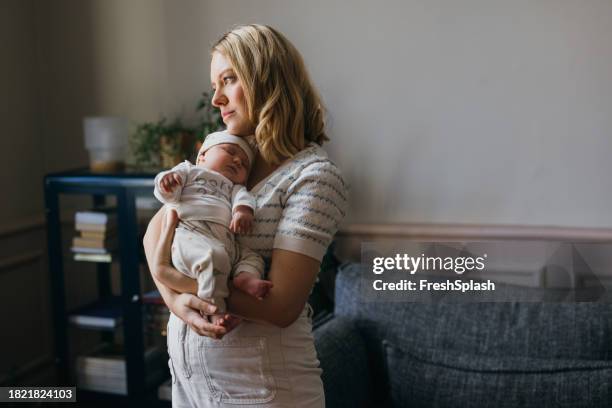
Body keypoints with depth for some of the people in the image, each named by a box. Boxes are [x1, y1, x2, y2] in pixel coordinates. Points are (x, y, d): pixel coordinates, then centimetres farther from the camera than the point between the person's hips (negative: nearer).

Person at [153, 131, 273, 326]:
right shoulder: (189, 170, 26)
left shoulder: (232, 186, 37)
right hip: (191, 235, -7)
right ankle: (215, 308, -35)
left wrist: (243, 209, -13)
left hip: (226, 243, 7)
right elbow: (167, 195, 9)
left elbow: (242, 196, 13)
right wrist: (166, 179, -17)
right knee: (213, 256, -33)